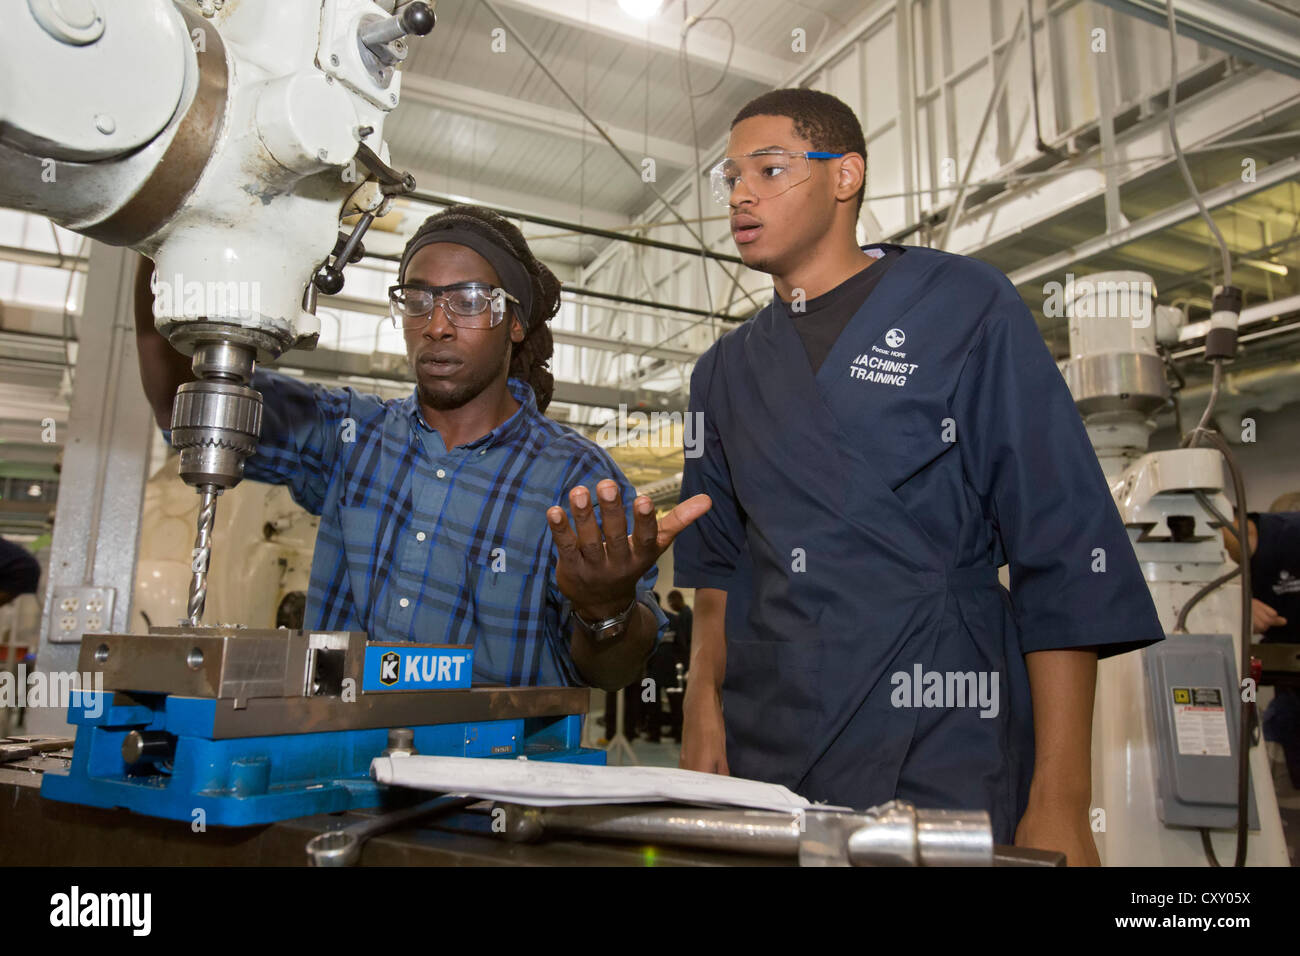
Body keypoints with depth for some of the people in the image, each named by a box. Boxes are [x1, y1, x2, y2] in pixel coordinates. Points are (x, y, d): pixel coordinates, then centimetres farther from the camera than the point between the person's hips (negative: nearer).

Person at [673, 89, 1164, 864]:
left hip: (942, 761, -3)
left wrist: (1060, 801, -10)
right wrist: (703, 715, -1)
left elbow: (1066, 554, -6)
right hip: (763, 756, 4)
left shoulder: (966, 306, -2)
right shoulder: (725, 372, 12)